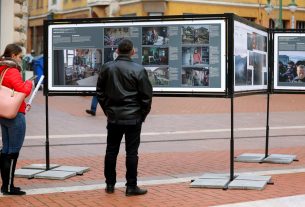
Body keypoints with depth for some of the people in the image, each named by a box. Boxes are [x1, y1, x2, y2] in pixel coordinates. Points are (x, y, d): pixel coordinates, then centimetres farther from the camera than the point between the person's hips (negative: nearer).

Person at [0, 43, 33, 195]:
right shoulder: (12, 71, -15)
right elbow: (23, 91, -22)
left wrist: (22, 104, 13)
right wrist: (29, 83, -2)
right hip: (15, 116, -9)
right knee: (13, 151, -4)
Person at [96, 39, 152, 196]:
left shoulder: (107, 68, 1)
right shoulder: (138, 70, -11)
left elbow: (100, 92, 9)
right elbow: (146, 95, -7)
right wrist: (143, 114, 6)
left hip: (113, 117, 3)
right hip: (133, 118, -3)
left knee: (111, 151, 12)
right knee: (131, 152, 2)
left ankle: (110, 184, 19)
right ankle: (131, 186, 6)